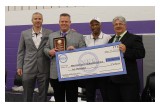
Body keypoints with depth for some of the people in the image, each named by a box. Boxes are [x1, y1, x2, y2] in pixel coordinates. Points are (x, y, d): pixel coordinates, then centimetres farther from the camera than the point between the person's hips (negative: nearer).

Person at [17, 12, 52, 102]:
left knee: (43, 95, 8)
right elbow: (21, 51, 9)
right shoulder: (24, 33, 7)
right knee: (27, 95, 8)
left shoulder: (49, 33, 3)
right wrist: (19, 66, 3)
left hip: (44, 69, -1)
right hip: (28, 69, 1)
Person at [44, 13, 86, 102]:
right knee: (58, 99, 14)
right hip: (56, 74, 3)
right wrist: (50, 52, -7)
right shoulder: (52, 36, 14)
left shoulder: (79, 36, 4)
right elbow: (46, 48, 15)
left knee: (72, 99, 5)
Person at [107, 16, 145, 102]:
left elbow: (141, 53, -15)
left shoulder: (134, 38, -3)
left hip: (128, 79, -6)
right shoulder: (111, 40, 19)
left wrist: (126, 51, -28)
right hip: (112, 79, 7)